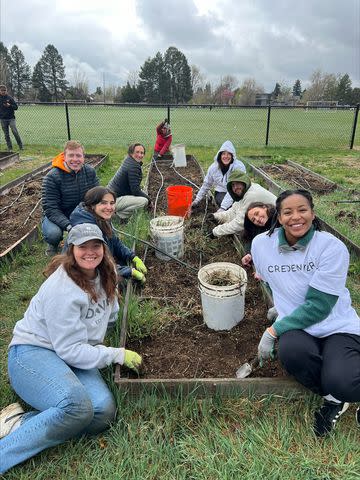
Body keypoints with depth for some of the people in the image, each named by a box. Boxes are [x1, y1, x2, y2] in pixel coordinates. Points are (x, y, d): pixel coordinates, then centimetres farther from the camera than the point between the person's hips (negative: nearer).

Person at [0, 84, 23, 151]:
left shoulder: (10, 98, 1)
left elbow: (16, 107, 2)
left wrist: (10, 105, -16)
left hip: (11, 118, -2)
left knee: (15, 132, -12)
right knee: (6, 134, 4)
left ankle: (20, 146, -1)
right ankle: (9, 148, 10)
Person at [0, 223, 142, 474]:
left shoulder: (104, 274, 3)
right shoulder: (62, 289, -22)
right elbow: (70, 350, -21)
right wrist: (118, 355, -16)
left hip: (75, 357, 8)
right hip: (33, 353, -7)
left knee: (105, 411, -21)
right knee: (77, 407, -36)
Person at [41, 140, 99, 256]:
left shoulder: (90, 171, -6)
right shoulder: (52, 177, -19)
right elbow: (50, 208, -22)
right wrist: (68, 226, -38)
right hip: (57, 217, -3)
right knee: (53, 233, -35)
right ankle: (53, 245, 7)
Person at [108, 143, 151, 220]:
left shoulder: (128, 160, 11)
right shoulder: (134, 166, -19)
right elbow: (135, 191, -20)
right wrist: (149, 200, -6)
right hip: (114, 200, -10)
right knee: (144, 201, -22)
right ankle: (121, 214, -9)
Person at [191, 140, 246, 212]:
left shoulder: (239, 167, -19)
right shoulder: (214, 167, -6)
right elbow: (206, 185, 9)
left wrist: (223, 208, -36)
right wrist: (197, 200, 11)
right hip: (221, 194, 2)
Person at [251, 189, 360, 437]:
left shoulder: (332, 247, -14)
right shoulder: (261, 244, -5)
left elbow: (318, 306, -18)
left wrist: (273, 331, -19)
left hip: (338, 327, -2)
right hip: (297, 327, 3)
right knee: (291, 351, -33)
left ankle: (338, 394, 11)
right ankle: (333, 398, 0)